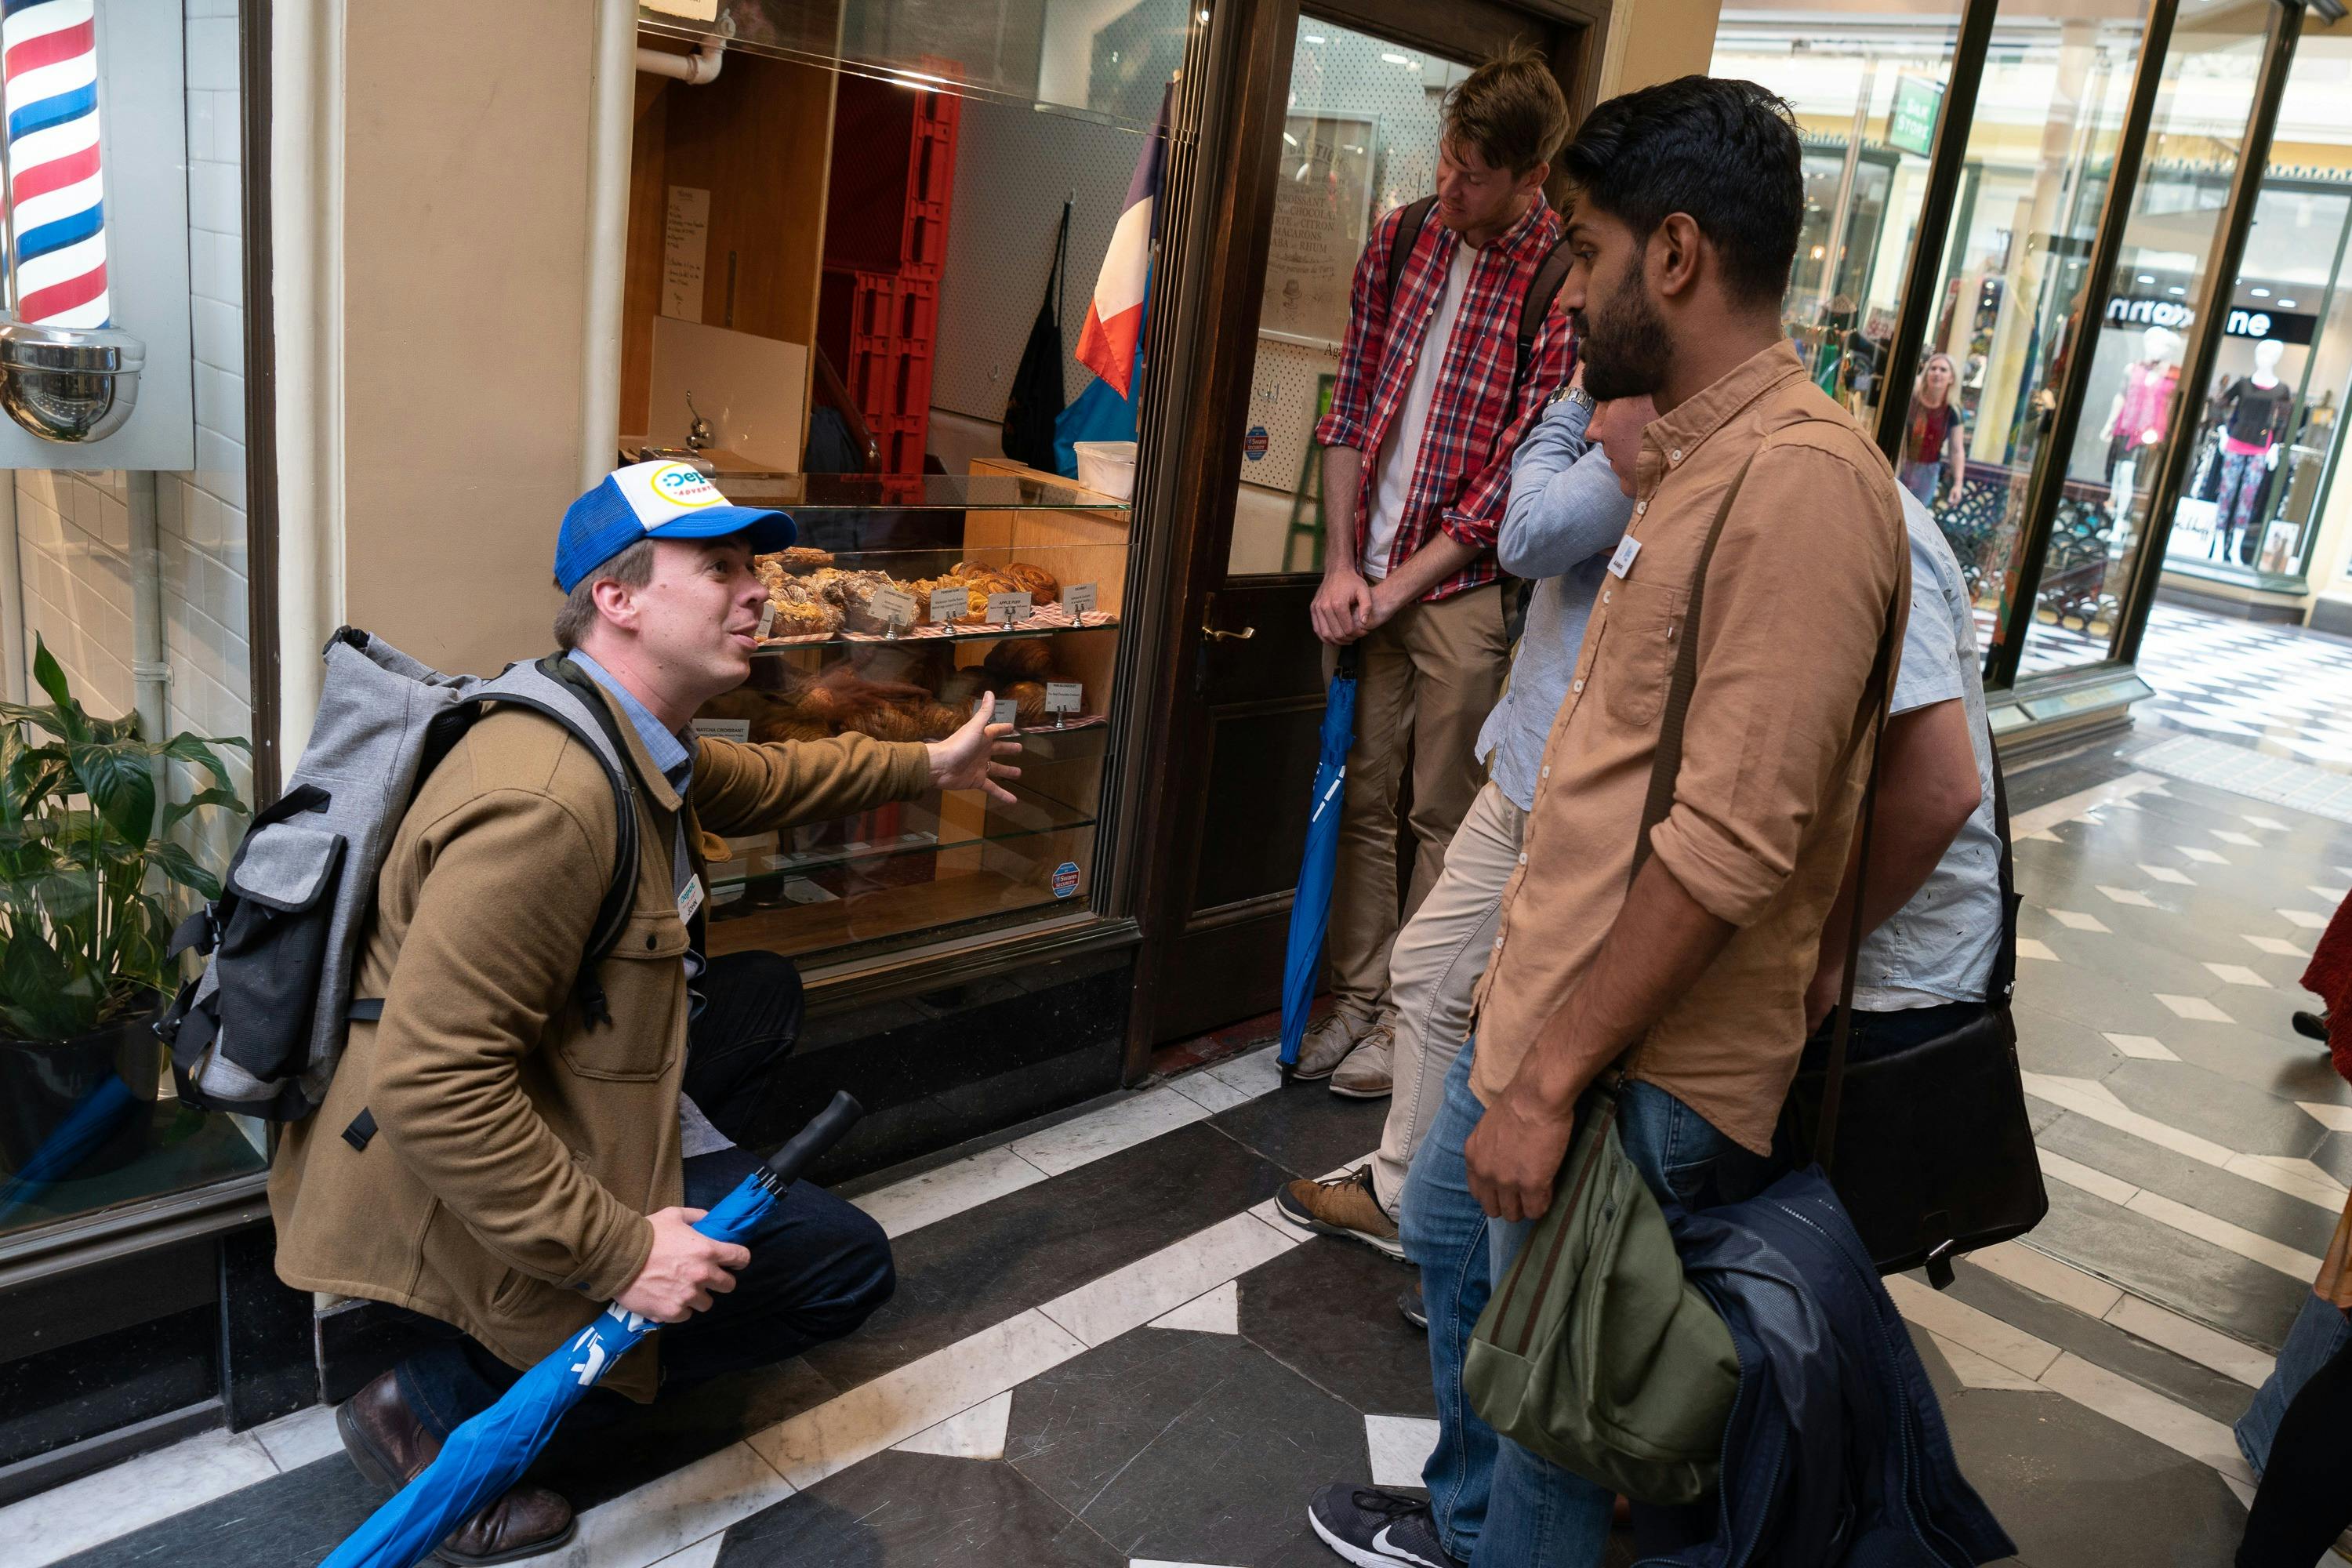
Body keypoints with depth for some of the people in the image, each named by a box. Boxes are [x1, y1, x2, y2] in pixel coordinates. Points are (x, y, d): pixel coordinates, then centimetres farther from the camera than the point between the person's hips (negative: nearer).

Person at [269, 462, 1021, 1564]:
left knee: (764, 992, 24)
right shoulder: (548, 800, -32)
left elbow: (757, 779, 25)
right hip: (464, 1184, -10)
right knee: (845, 1266, -6)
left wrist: (925, 766, 31)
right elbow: (432, 1083, -35)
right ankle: (449, 1400, -4)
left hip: (537, 1104, 10)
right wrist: (617, 1253, -30)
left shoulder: (638, 740, 1)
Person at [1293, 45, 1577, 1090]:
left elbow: (1517, 478, -12)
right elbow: (1349, 408, 8)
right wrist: (1341, 564, 0)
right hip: (1367, 578, 5)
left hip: (1467, 584, -5)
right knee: (1364, 799, 12)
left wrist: (1400, 585, -10)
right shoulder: (1399, 240, 6)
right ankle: (1357, 1001, 25)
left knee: (1447, 821, 4)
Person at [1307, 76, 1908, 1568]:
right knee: (1447, 1237, 27)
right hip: (1550, 1003, 10)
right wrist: (1527, 962, 18)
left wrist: (1554, 1078, -23)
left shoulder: (1804, 480, -23)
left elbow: (1728, 846, -28)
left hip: (1641, 1069, -10)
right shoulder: (1693, 458, 10)